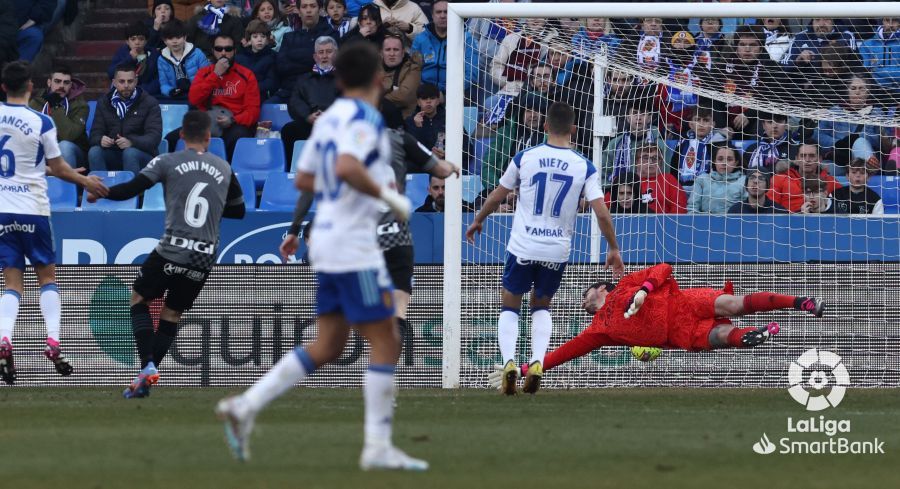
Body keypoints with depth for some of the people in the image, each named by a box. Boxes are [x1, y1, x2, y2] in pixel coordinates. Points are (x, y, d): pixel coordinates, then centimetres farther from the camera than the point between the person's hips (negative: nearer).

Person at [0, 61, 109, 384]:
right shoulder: (41, 123, -9)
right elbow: (58, 168, -1)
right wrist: (86, 182, 16)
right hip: (33, 209, -2)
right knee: (47, 276, 12)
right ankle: (53, 343, -2)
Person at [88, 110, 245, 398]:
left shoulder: (168, 162, -1)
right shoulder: (224, 169, 11)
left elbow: (130, 189, -6)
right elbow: (238, 210, 22)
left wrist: (98, 193, 11)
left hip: (172, 250, -3)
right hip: (206, 255, 3)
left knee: (139, 300, 14)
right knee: (171, 315, 14)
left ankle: (147, 366, -3)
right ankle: (147, 378, 8)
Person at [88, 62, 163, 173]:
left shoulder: (150, 103, -2)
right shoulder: (104, 103, 10)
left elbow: (154, 136, -14)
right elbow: (95, 134, 4)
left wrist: (131, 142, -34)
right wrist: (100, 140, -24)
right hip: (113, 154, 3)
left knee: (130, 153, -36)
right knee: (94, 152, -27)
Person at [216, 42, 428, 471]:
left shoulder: (330, 118, 13)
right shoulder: (364, 119, -14)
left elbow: (304, 180, 20)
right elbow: (347, 166, -31)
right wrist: (387, 195, -19)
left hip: (327, 239, 9)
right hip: (354, 246, -9)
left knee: (327, 347, 11)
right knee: (385, 342, -3)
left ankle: (245, 407, 4)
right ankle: (378, 447, -5)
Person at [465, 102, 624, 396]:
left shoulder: (525, 158, -3)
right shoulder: (584, 167, -4)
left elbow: (497, 196, 9)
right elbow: (602, 213, -7)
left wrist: (478, 221, 27)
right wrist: (613, 250, 6)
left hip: (523, 247, -1)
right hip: (558, 250, 1)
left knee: (510, 307, 15)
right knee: (541, 307, 22)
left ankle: (509, 361, -8)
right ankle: (537, 363, 1)